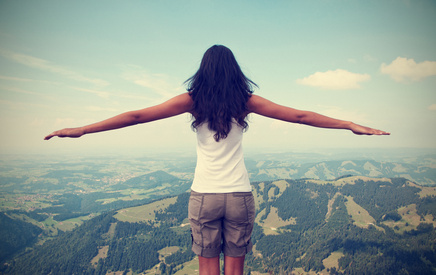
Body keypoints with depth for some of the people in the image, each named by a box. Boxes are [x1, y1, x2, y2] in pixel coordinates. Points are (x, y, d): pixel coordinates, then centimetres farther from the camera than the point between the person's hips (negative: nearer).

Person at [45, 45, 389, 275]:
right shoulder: (245, 101, 1)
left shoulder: (193, 100, -2)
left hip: (204, 195, -1)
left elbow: (137, 116, -4)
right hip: (239, 196, 1)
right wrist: (351, 125, 10)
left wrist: (81, 130, 2)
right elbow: (299, 116, 2)